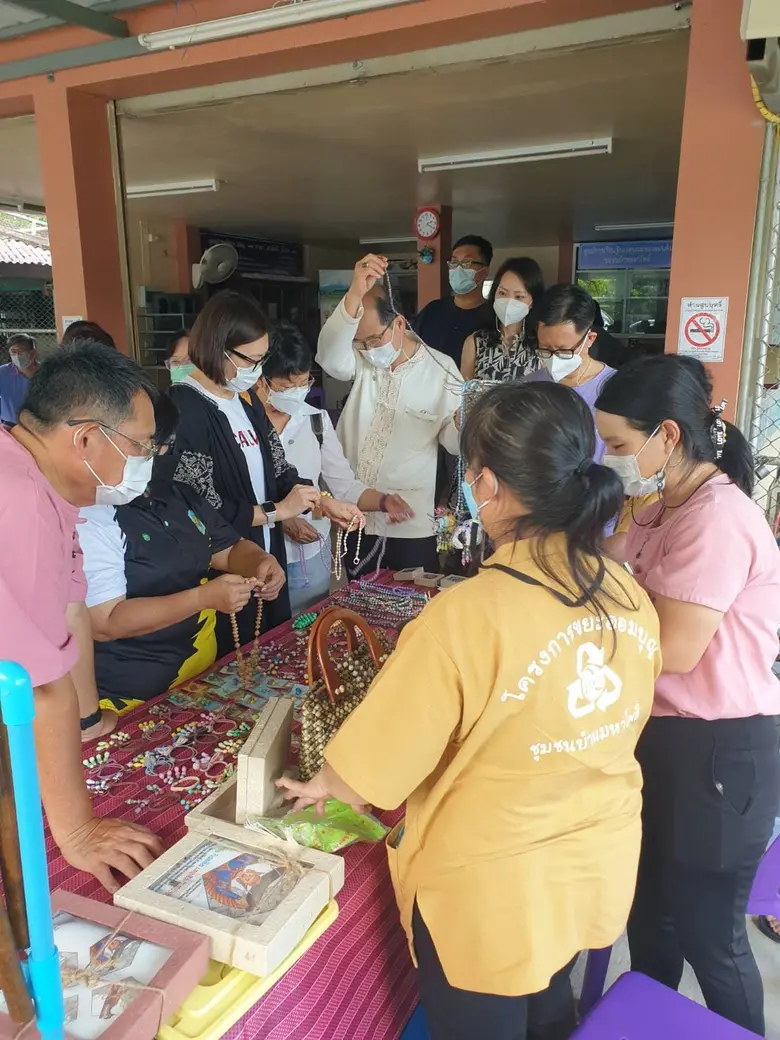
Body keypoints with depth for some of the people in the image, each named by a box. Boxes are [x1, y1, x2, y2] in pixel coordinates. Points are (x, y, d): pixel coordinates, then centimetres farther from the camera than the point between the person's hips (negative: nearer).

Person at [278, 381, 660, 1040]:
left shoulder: (466, 618, -32)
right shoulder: (630, 596, -12)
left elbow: (367, 775, -21)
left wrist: (317, 788, 1)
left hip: (496, 894, -5)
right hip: (601, 868, 6)